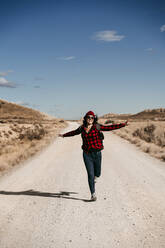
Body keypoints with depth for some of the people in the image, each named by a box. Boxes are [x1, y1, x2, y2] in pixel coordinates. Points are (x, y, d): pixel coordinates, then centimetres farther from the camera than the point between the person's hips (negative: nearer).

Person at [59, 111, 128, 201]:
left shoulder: (97, 127, -5)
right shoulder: (82, 128, 3)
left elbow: (110, 127, -10)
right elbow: (74, 132, 22)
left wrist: (123, 124, -17)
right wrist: (64, 135, 36)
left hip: (97, 154, 0)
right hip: (87, 154, 1)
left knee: (97, 174, 13)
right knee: (90, 175, -5)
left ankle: (94, 176, 53)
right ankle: (93, 195, 5)